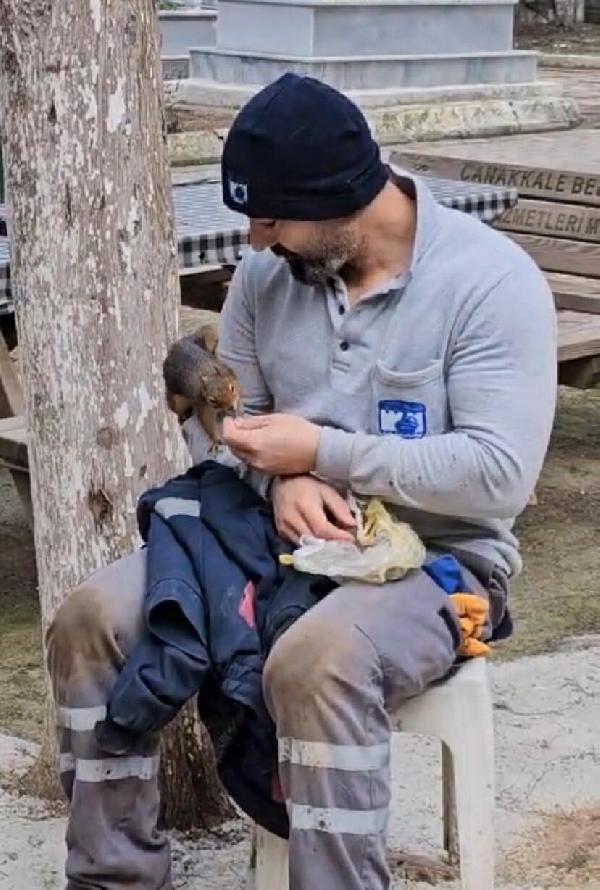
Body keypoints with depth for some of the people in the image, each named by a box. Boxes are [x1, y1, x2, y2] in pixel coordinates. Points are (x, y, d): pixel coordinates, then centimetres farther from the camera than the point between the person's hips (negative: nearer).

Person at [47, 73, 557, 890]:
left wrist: (321, 451, -22)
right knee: (93, 618, -13)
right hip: (280, 538, 6)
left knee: (317, 663, -39)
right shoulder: (267, 271, 2)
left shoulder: (490, 280, -16)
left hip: (437, 558, -6)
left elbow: (498, 474, -22)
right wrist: (279, 477, -12)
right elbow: (224, 416, 12)